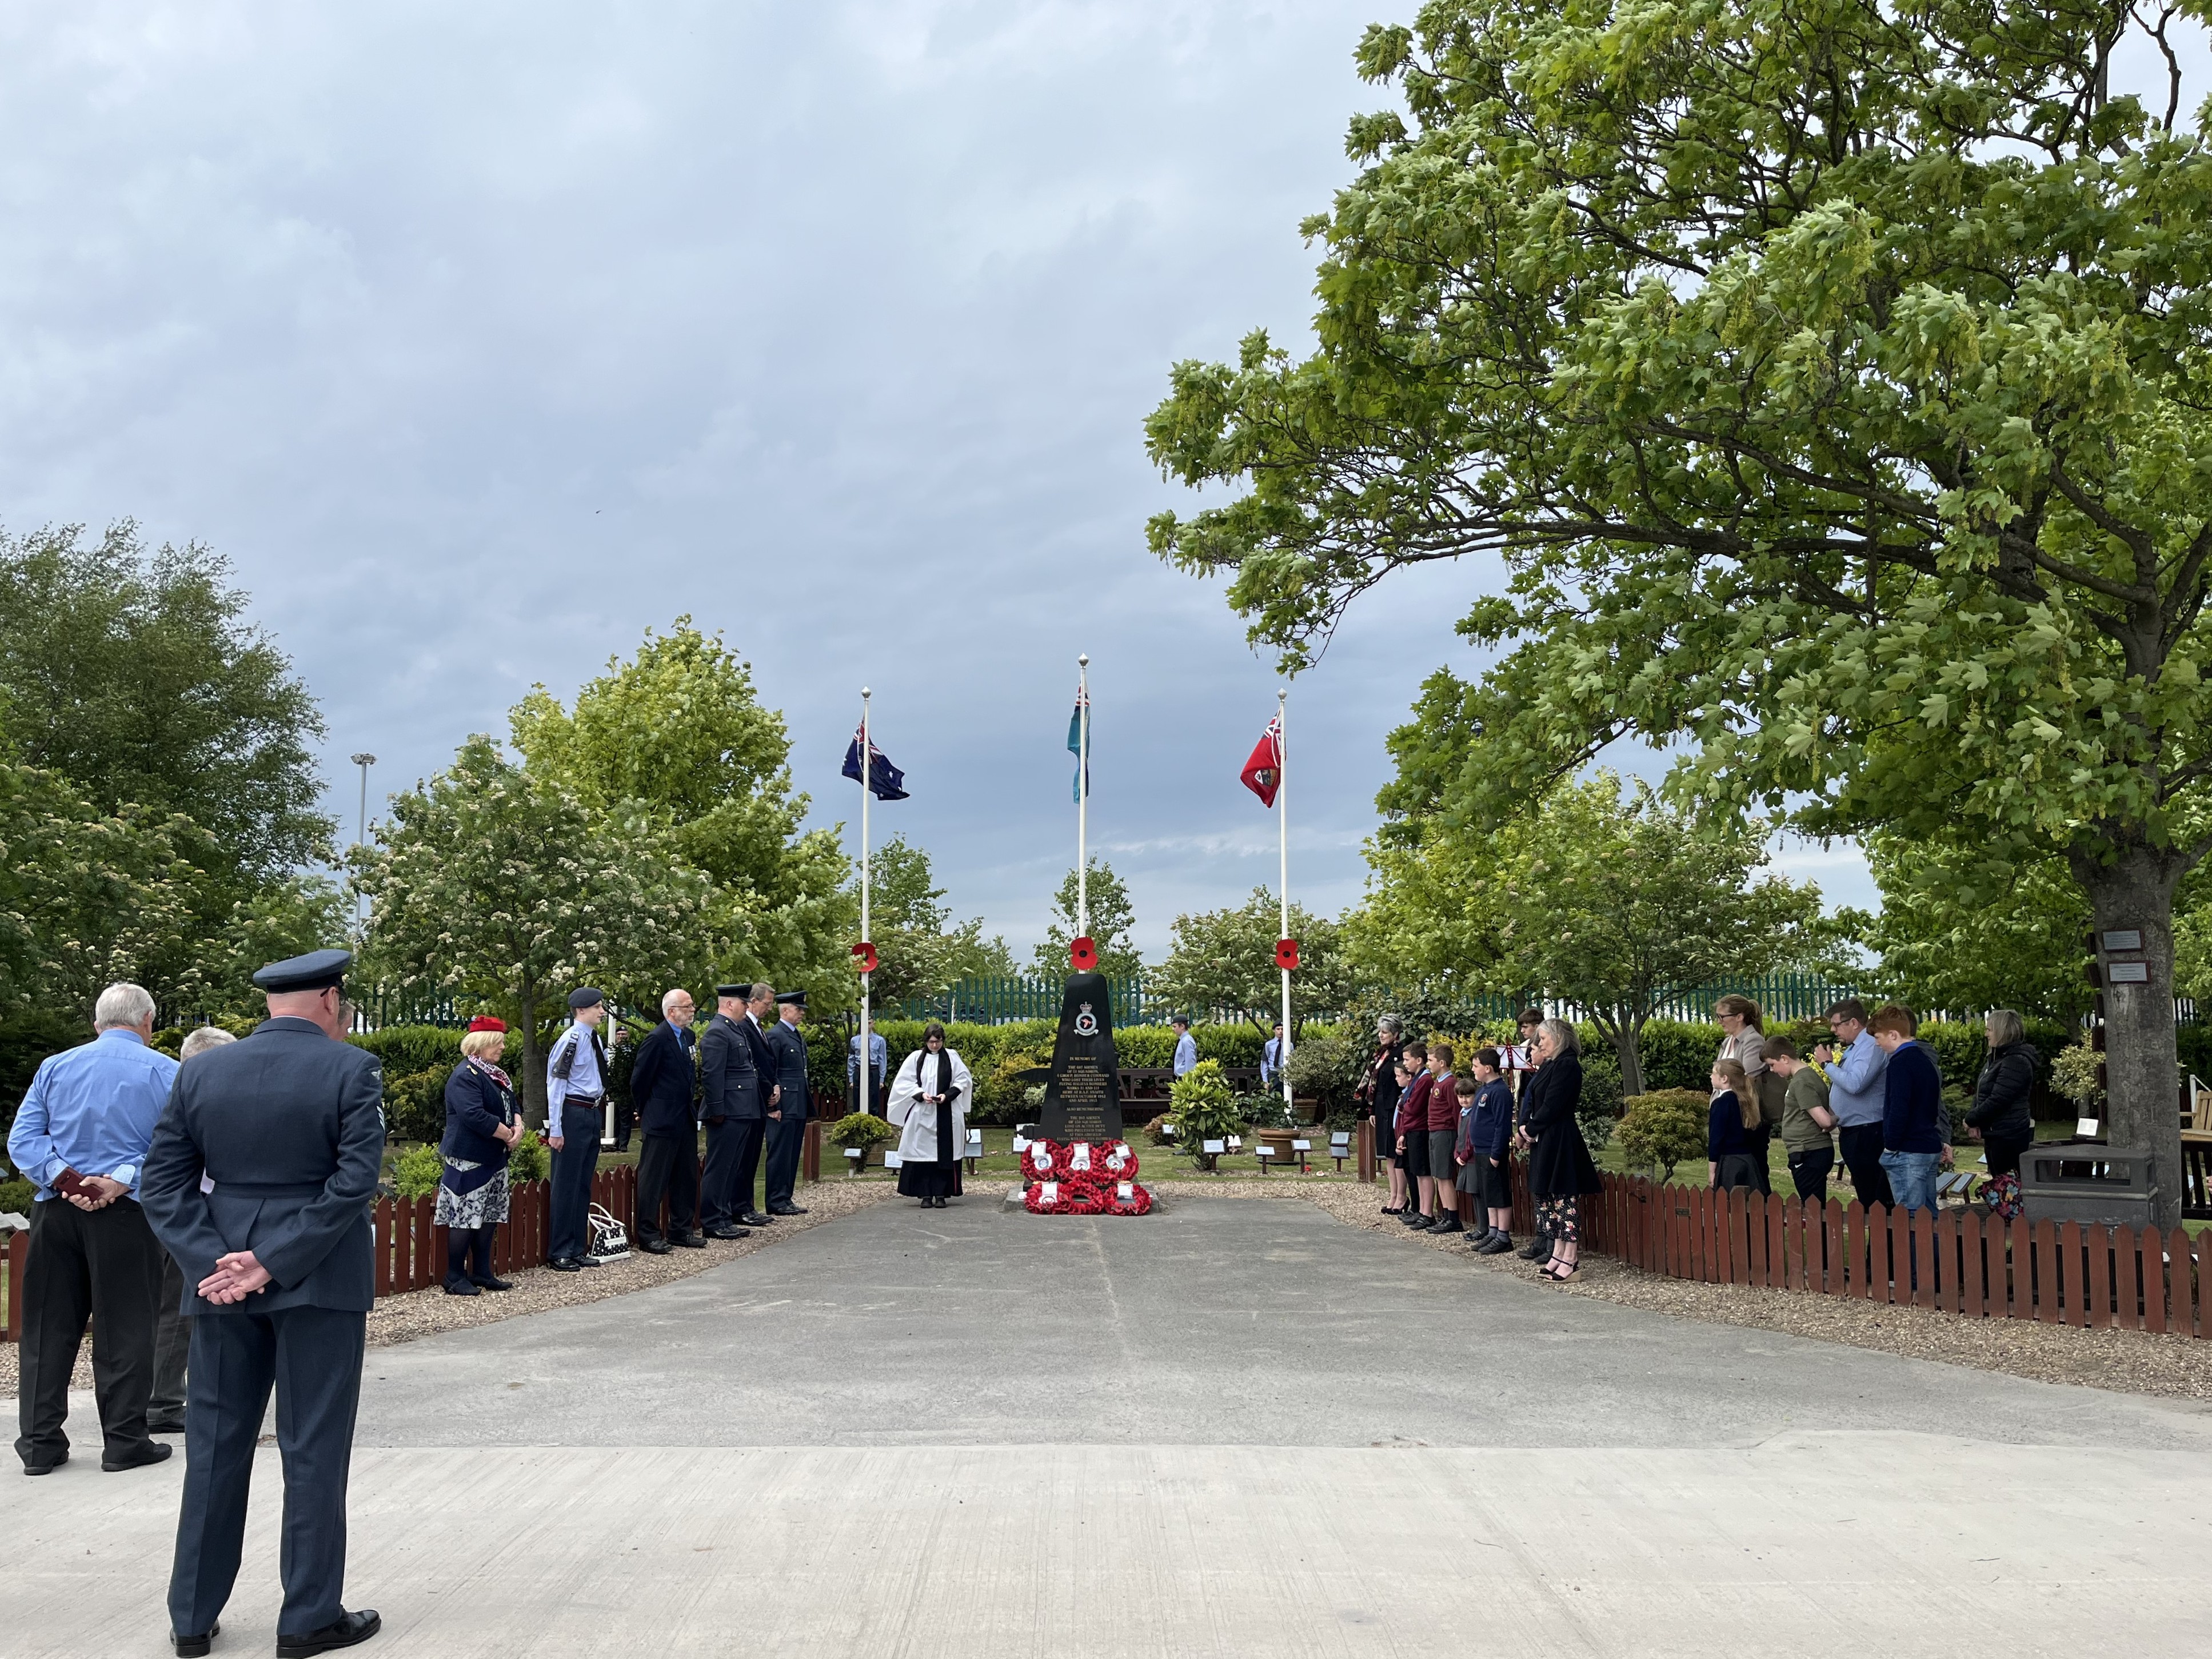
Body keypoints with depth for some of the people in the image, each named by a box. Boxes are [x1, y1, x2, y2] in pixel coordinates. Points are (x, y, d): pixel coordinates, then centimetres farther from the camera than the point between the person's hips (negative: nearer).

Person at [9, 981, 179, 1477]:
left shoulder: (55, 1067, 8)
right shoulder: (165, 1073, -2)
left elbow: (22, 1141, 0)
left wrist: (65, 1180, -9)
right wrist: (122, 1183, -15)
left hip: (56, 1210, 3)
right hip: (127, 1214, -3)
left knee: (49, 1325, 11)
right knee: (125, 1329, 4)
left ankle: (39, 1442, 15)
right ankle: (125, 1441, 9)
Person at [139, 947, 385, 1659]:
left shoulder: (202, 1072, 4)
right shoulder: (351, 1069, -9)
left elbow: (164, 1180, 1)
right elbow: (354, 1181, -17)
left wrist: (216, 1261, -7)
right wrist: (275, 1263, -14)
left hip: (222, 1283, 4)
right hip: (319, 1281, -4)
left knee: (215, 1444, 14)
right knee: (313, 1448, 5)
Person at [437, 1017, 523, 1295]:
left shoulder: (496, 1075, 16)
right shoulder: (466, 1076, -15)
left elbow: (511, 1106, 20)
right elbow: (475, 1116, -24)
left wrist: (518, 1126, -2)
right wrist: (507, 1135, -15)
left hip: (494, 1158, 9)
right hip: (470, 1160, -9)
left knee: (489, 1217, 12)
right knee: (465, 1217, -6)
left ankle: (482, 1273, 20)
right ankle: (455, 1278, 1)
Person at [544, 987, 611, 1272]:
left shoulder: (595, 1039, 10)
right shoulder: (570, 1041, -15)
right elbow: (555, 1085, -16)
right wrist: (555, 1130, -18)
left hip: (593, 1114, 9)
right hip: (573, 1114, -9)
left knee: (584, 1185, 15)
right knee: (566, 1184, -1)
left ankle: (578, 1250, 25)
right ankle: (560, 1254, 7)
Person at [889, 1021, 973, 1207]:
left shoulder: (952, 1057, 5)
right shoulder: (916, 1058, 5)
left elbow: (963, 1080, 3)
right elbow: (904, 1082, 4)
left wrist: (947, 1095, -11)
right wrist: (921, 1094, -12)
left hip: (946, 1115, 0)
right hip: (921, 1114, 0)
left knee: (944, 1155, -1)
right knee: (923, 1153, -2)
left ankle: (941, 1194, 5)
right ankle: (926, 1195, 3)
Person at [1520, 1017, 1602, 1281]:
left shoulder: (1568, 1065, -14)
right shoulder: (1548, 1066, 15)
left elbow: (1552, 1105, -18)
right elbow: (1533, 1101, 14)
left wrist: (1531, 1130, -8)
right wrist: (1526, 1128, -1)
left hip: (1560, 1140, -10)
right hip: (1544, 1140, 10)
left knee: (1565, 1197, -6)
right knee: (1548, 1196, 12)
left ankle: (1569, 1259, -3)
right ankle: (1558, 1252, 19)